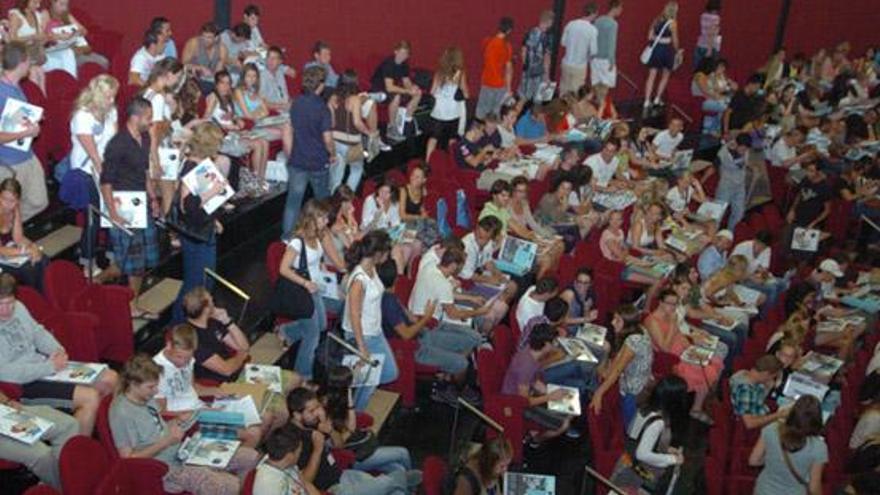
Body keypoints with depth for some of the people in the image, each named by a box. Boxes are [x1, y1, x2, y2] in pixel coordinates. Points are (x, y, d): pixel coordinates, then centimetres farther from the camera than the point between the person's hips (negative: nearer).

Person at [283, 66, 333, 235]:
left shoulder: (296, 104, 0)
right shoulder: (322, 108, -17)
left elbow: (289, 131, 7)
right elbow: (327, 139, -16)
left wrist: (289, 155, 17)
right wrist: (333, 155, 2)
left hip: (297, 162, 4)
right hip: (319, 163, -4)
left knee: (293, 201, 8)